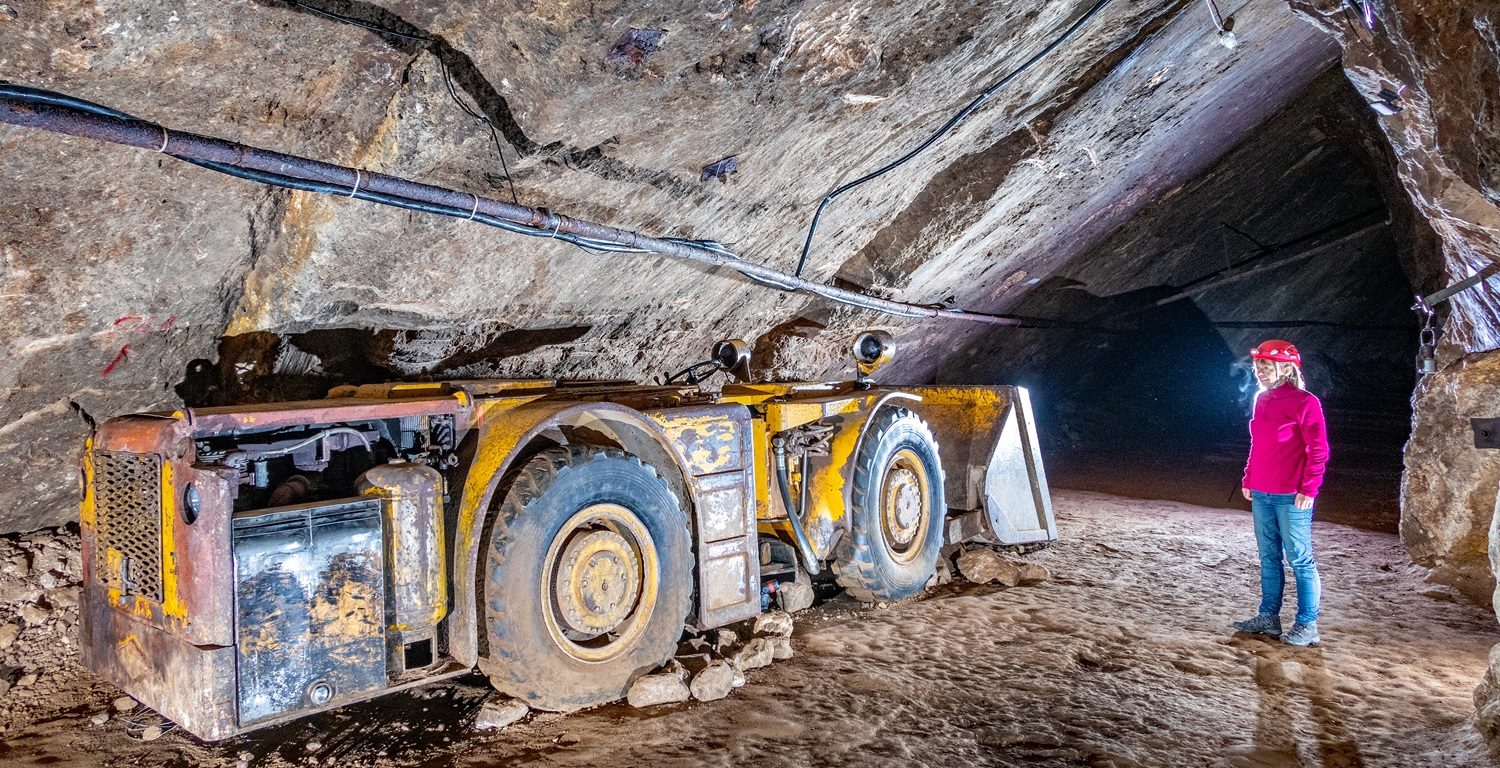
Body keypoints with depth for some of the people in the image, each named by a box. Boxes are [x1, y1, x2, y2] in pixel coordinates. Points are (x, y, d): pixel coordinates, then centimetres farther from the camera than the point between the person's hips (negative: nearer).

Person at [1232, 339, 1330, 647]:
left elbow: (1318, 449, -11)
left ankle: (1307, 627, 6)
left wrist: (1308, 488, -16)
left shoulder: (1304, 402, -10)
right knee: (1268, 558, 13)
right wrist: (1248, 480, 17)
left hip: (1292, 497, -8)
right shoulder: (1263, 400, 13)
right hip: (1261, 495, 8)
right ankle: (1268, 617, 22)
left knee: (1300, 560, -1)